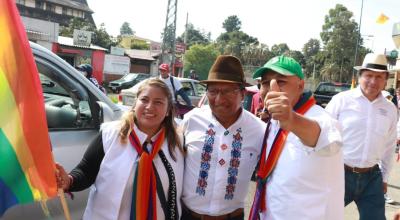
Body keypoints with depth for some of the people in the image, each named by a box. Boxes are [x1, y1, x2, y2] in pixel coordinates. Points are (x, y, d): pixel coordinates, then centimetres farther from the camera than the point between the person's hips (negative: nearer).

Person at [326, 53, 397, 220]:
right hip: (339, 173, -3)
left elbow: (389, 146, 15)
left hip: (372, 177, 4)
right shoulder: (341, 100, -8)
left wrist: (384, 177, 18)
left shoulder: (390, 109, 5)